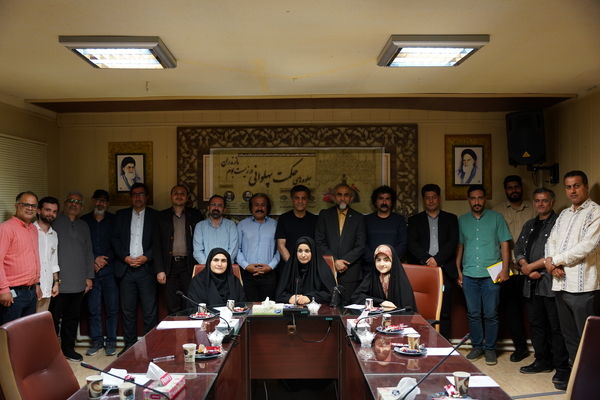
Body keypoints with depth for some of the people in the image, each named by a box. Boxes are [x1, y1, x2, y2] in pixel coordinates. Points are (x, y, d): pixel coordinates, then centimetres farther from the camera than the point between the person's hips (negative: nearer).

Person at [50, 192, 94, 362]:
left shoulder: (83, 226, 16)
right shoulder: (55, 223, -1)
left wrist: (89, 276, 12)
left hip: (78, 283, 5)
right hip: (59, 282, -5)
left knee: (73, 318, 11)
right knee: (54, 318, 0)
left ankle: (68, 348, 22)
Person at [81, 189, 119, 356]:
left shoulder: (114, 220, 5)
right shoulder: (84, 221, 8)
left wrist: (105, 259, -5)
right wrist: (93, 262, -4)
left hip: (110, 269, -1)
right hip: (91, 272, 1)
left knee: (112, 308, 0)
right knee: (93, 309, 4)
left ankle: (111, 341, 11)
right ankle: (96, 341, 16)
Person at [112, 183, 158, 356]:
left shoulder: (154, 215, 6)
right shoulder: (121, 215, 14)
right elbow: (115, 239, 7)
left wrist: (146, 257, -12)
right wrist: (125, 257, -6)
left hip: (146, 268, -2)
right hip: (126, 268, 2)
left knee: (150, 310, -2)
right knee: (128, 310, 7)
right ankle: (129, 345, 16)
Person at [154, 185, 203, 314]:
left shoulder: (195, 215, 7)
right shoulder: (162, 216, 8)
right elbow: (157, 245, 5)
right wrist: (159, 270, -2)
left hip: (189, 265, -1)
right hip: (170, 265, 1)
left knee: (190, 307, -2)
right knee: (173, 307, 4)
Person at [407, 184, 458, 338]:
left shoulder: (451, 219, 15)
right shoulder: (415, 220, 15)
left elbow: (453, 243, 2)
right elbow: (412, 244, 2)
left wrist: (437, 259, -10)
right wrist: (427, 259, -12)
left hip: (445, 271, 0)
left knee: (444, 312, -2)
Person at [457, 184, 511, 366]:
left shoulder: (496, 218, 4)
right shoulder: (462, 220, 11)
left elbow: (505, 244, 2)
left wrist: (505, 269, -6)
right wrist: (458, 271, 10)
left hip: (491, 274, -2)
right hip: (469, 275, 2)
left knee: (490, 314, 1)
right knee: (473, 313, 7)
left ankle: (490, 348, 13)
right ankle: (477, 346, 19)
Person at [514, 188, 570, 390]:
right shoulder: (529, 225, 20)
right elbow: (518, 249, 15)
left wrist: (531, 266, -10)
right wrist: (526, 268, -4)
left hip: (551, 282, -7)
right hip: (531, 283, 7)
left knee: (556, 327, -4)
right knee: (536, 324, 14)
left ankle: (562, 368, 3)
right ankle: (543, 361, 26)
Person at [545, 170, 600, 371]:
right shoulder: (564, 214, 19)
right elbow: (551, 241, 14)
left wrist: (555, 260, -9)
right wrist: (552, 264, -6)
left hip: (583, 286, -7)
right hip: (561, 284, 7)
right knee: (569, 335, 15)